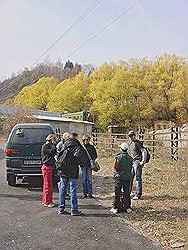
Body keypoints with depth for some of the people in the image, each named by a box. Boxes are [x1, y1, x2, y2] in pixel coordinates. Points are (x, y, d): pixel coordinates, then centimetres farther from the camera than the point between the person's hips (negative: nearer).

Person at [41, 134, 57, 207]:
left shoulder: (49, 146, 20)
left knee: (49, 184, 14)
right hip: (46, 167, -10)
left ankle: (45, 201, 22)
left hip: (49, 167, 10)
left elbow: (53, 153, 17)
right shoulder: (45, 147, -11)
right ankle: (47, 202, 1)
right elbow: (52, 152, -21)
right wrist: (54, 145, -12)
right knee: (48, 185, -6)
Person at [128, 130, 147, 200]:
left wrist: (143, 161, -20)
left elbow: (144, 152, -15)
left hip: (137, 163, -8)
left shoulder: (138, 143, -9)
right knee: (130, 178, 11)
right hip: (132, 162, 8)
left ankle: (138, 194, 1)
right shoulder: (131, 143, 17)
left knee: (138, 179, -3)